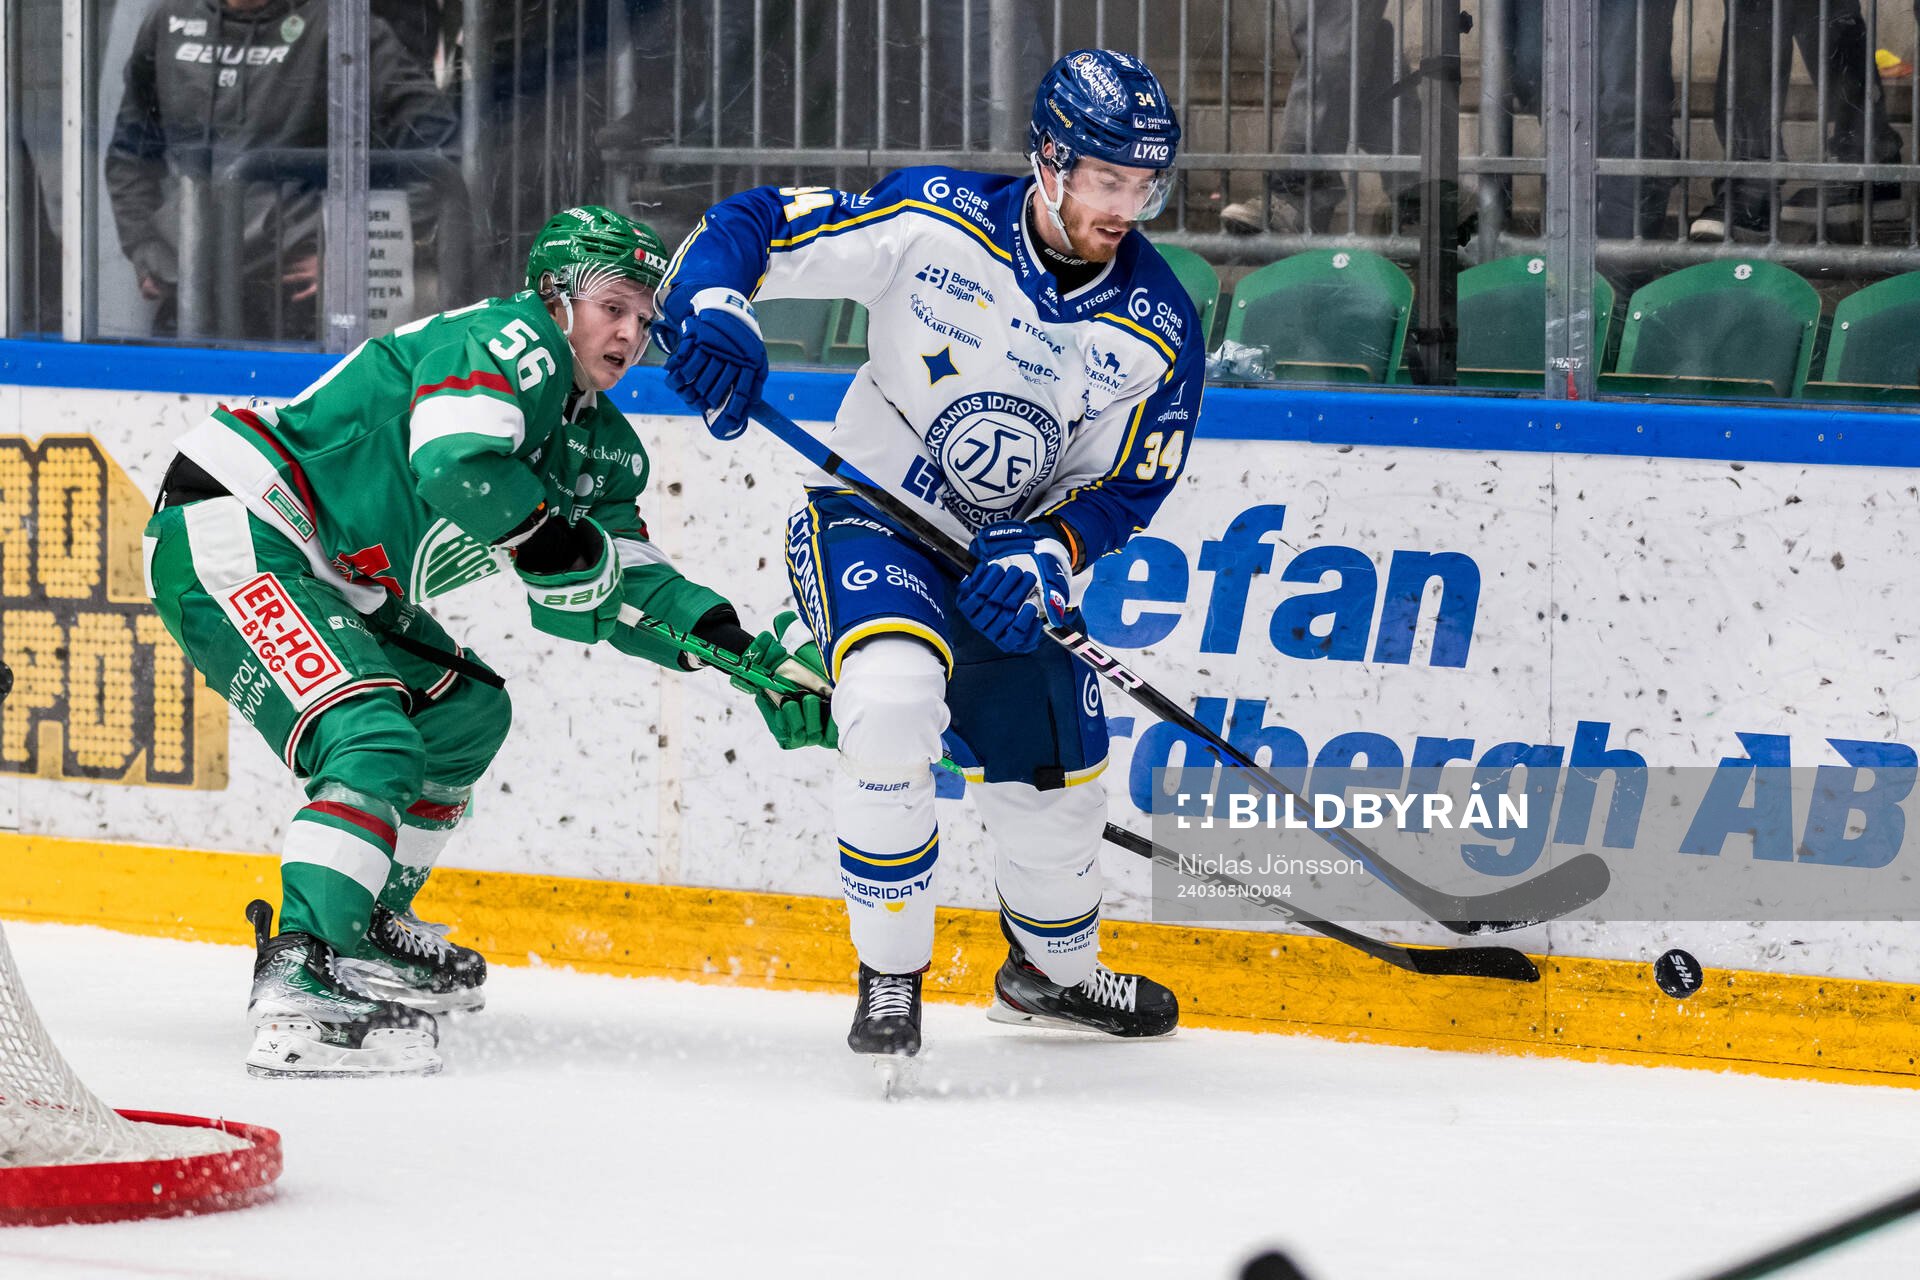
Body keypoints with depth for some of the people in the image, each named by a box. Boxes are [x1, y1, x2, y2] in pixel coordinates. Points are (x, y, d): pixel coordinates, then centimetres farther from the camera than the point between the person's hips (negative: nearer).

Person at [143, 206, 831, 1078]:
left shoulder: (598, 440, 16)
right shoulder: (511, 342, -13)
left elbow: (618, 583, 13)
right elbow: (457, 462, -30)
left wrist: (734, 646, -1)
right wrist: (560, 542, -16)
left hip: (323, 576, 11)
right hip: (227, 538, -11)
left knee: (465, 711, 20)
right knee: (376, 745, -24)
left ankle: (362, 933, 25)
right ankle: (295, 991, -33)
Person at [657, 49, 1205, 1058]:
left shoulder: (1159, 330, -10)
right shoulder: (933, 224, -19)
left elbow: (1126, 487, -3)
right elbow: (755, 227, -14)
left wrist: (1044, 558, -22)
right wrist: (708, 306, -35)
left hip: (1008, 559, 5)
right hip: (867, 517, -5)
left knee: (1056, 776, 13)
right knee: (893, 693, -32)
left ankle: (1051, 972, 45)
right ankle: (888, 977, -17)